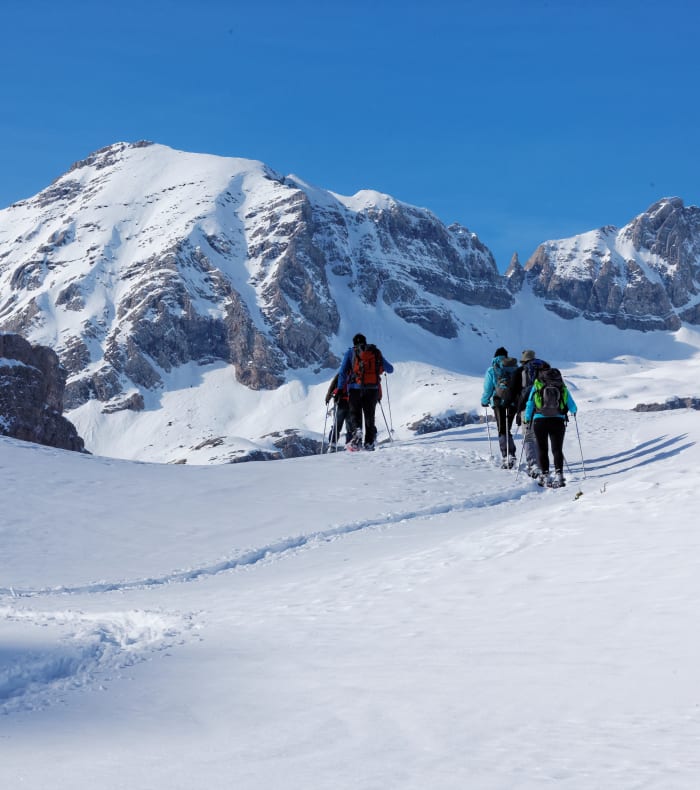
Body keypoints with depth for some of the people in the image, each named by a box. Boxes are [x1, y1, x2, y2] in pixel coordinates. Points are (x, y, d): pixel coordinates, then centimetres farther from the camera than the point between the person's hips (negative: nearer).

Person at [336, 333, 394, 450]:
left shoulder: (350, 352, 6)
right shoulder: (376, 352, 11)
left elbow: (342, 372, -1)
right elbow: (390, 369, 17)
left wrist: (340, 389, 3)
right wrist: (381, 366, 39)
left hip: (355, 388, -2)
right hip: (373, 389, 2)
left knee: (354, 414, 5)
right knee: (370, 416, 13)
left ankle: (356, 431, -23)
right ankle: (369, 443, 10)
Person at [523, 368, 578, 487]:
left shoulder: (537, 386, 6)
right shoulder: (563, 388, 8)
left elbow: (530, 404, 4)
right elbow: (573, 407, 11)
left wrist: (527, 419, 17)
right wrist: (574, 411, 35)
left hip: (539, 421, 0)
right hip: (558, 421, 0)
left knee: (542, 450, 9)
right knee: (557, 449, 6)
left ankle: (544, 475, 3)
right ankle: (559, 474, -10)